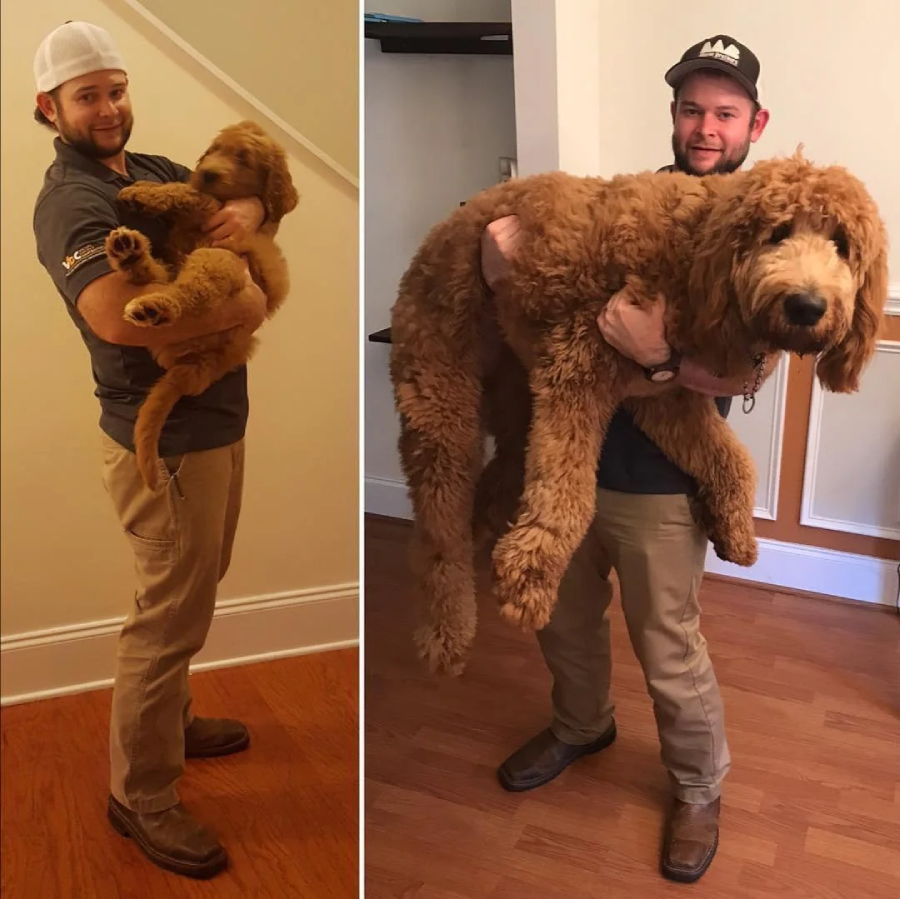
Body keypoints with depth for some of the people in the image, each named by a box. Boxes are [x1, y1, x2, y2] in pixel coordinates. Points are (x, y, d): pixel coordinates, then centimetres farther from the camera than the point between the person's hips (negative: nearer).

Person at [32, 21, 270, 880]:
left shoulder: (155, 170, 11)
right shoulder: (70, 201, -17)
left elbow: (242, 185, 18)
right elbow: (116, 316, -33)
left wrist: (248, 208, -7)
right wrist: (241, 308, -23)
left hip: (214, 419, 9)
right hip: (165, 435, -9)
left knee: (190, 595, 24)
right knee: (169, 615, 1)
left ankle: (167, 720, 45)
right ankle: (141, 796, 19)